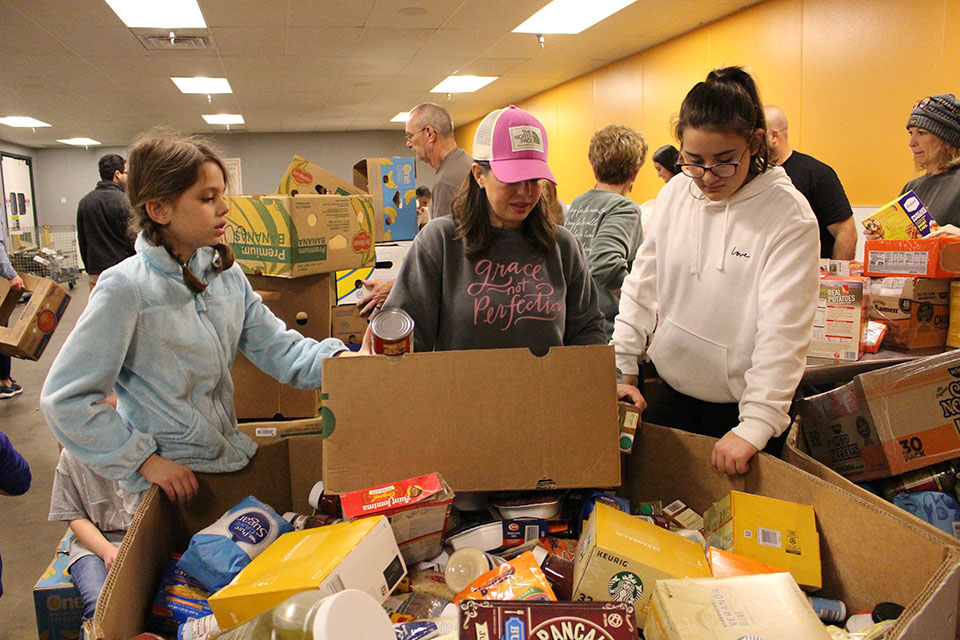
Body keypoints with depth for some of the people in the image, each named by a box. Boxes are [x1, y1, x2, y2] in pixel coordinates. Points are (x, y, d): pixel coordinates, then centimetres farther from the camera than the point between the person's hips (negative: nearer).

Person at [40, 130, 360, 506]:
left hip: (232, 461, 6)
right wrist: (144, 460, -17)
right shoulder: (127, 288, -18)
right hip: (170, 479, -6)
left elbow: (277, 347, -4)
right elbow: (65, 398, -18)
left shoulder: (227, 274, 2)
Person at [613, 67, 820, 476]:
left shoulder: (788, 214, -14)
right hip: (670, 395, 4)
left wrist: (755, 426, -24)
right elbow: (641, 288, 5)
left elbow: (782, 330, -19)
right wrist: (622, 369, 1)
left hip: (741, 409, -4)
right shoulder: (675, 193, 0)